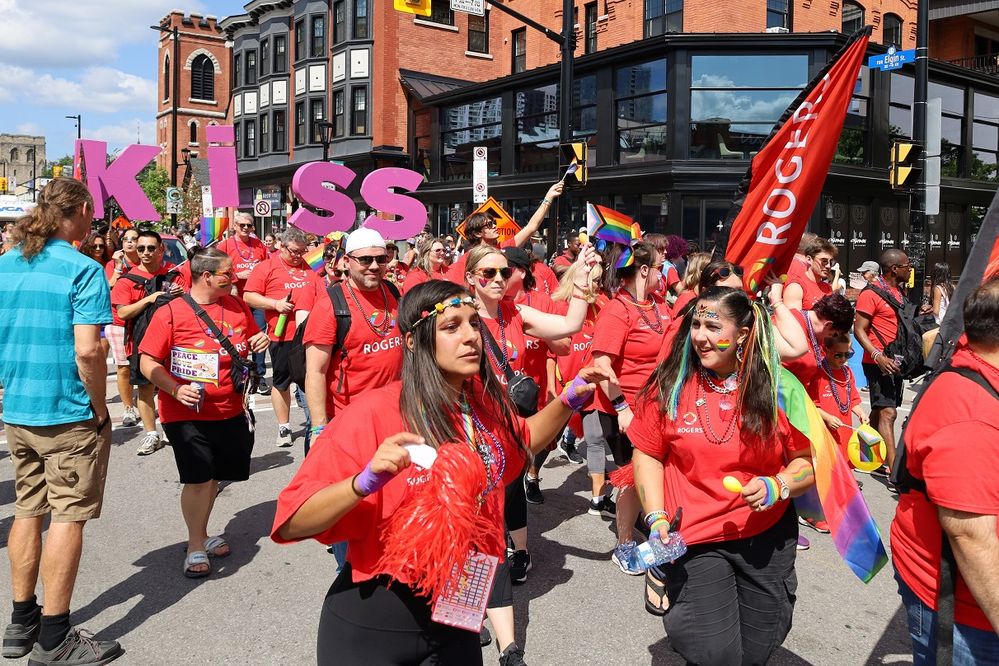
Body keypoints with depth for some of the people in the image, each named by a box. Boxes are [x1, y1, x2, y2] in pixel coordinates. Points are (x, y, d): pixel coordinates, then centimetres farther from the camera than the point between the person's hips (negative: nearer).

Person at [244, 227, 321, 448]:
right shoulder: (266, 267, 1)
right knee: (281, 381, 7)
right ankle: (284, 427, 19)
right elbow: (248, 296, -2)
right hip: (281, 335, -2)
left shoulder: (310, 269, 15)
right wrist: (276, 304, -13)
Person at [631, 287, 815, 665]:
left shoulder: (777, 387, -7)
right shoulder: (669, 385, -7)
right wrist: (656, 519, -8)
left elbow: (809, 460, -1)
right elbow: (648, 455, 1)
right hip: (693, 539, -1)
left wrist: (778, 486, -20)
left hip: (766, 536, 2)